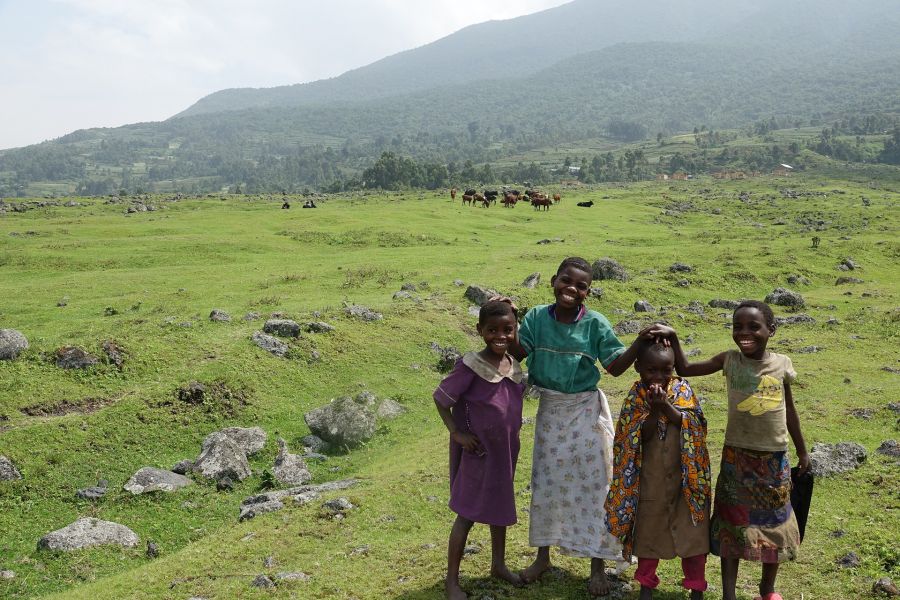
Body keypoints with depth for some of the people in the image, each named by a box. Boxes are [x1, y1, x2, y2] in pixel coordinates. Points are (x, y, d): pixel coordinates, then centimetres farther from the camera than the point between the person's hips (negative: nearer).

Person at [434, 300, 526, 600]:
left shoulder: (514, 366, -1)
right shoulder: (471, 366, -20)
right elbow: (440, 398, -13)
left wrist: (511, 436, 7)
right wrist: (456, 433, -15)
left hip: (506, 449, 7)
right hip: (478, 451, -7)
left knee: (501, 506, 21)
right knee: (468, 513, 3)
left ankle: (498, 564, 41)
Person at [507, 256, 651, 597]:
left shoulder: (595, 323, -10)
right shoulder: (537, 317, -5)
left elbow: (615, 366, -9)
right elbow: (518, 353, -10)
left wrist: (640, 342, -23)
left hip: (586, 411, -2)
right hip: (550, 410, 2)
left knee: (592, 483, 2)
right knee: (546, 482, 13)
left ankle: (597, 566, 17)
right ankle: (543, 556, 32)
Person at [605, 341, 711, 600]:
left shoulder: (683, 390, -4)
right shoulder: (635, 397, -7)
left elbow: (693, 425, -15)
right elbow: (641, 436, -15)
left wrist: (666, 406, -27)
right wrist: (654, 408, -27)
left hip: (686, 476, 0)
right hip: (651, 478, 0)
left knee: (692, 531, 5)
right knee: (649, 530, 11)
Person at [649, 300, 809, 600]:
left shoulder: (782, 364, -3)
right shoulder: (730, 360, -6)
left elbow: (789, 411, 8)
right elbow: (685, 369, 1)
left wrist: (802, 451, 15)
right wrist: (673, 337, -13)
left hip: (774, 458, 1)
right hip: (736, 456, -1)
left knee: (773, 524, 15)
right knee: (732, 524, 5)